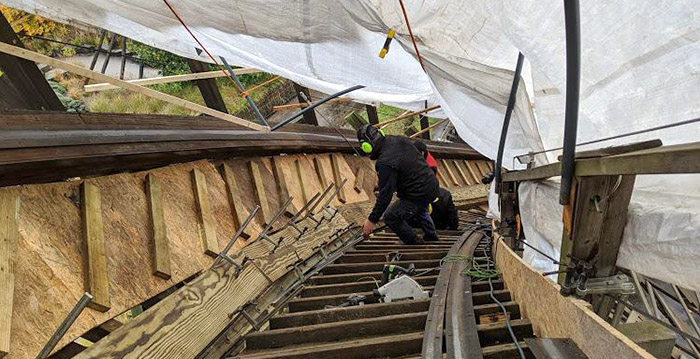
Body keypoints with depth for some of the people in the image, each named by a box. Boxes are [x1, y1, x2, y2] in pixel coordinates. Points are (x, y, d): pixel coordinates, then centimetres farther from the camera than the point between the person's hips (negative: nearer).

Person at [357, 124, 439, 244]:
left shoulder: (385, 163, -26)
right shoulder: (400, 140, 0)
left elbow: (385, 194, -26)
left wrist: (372, 220, -19)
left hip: (418, 195, -9)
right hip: (433, 185, 9)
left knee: (391, 218, 6)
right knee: (420, 208, 38)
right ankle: (432, 237, 54)